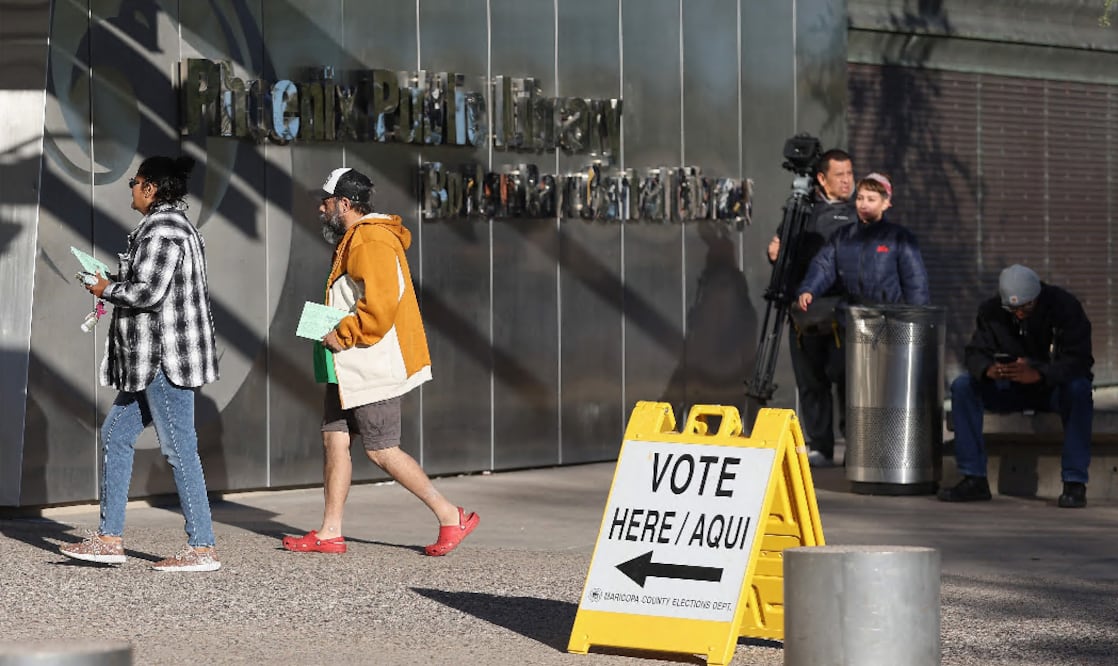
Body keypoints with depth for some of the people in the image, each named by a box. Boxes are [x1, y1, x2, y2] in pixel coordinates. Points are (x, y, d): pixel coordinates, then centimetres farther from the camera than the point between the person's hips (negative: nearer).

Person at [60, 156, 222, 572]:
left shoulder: (162, 230, -16)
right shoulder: (176, 224, 17)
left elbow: (149, 292, -23)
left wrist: (107, 290, -6)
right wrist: (117, 282, 15)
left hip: (166, 357, -11)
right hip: (153, 358, 11)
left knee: (179, 450, -8)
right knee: (116, 434, 14)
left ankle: (202, 549, -5)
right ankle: (109, 539, 17)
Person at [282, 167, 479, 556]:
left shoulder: (371, 243, -18)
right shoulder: (355, 240, 17)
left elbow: (381, 305, -26)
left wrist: (342, 335, -19)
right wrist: (336, 331, 12)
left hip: (373, 367, -11)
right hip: (350, 367, 11)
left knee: (381, 451, -6)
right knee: (334, 438, 8)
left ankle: (451, 517, 1)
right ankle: (330, 533, 11)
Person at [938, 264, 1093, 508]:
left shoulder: (1065, 306, -18)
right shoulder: (991, 311, -6)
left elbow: (1079, 359, -27)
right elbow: (974, 352, -9)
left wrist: (1038, 374, -45)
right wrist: (987, 369, -36)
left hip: (1054, 388, -3)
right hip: (1012, 389, 4)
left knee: (1078, 389, -38)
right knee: (962, 387, -20)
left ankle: (1074, 483, -33)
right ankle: (974, 479, -21)